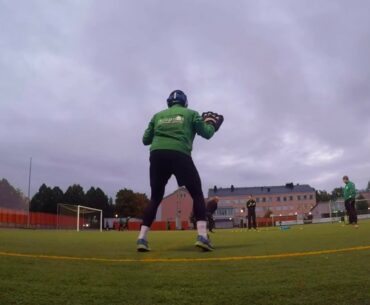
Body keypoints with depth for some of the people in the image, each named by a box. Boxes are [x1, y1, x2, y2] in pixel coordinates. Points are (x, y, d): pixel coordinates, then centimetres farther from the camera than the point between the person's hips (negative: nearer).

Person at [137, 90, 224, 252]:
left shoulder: (158, 115, 23)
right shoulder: (190, 114, 17)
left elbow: (146, 140, 21)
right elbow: (207, 134, 14)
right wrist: (212, 124, 34)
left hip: (157, 155, 3)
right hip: (179, 155, -3)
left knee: (155, 197, 14)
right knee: (197, 194, 9)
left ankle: (142, 238, 4)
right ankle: (202, 236, -6)